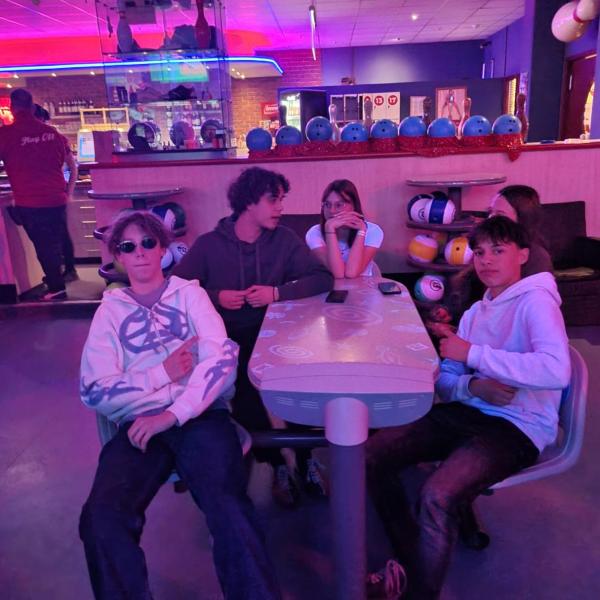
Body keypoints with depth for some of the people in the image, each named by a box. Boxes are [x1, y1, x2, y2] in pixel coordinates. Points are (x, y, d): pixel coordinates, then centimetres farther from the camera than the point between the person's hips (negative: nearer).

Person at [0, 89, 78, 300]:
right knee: (57, 241, 17)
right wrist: (69, 192, 18)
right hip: (57, 199, 4)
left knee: (44, 245, 5)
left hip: (29, 203, -4)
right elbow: (73, 166, 13)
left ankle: (57, 288, 10)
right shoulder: (52, 132, 7)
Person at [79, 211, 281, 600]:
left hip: (200, 415, -1)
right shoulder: (111, 310, 17)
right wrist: (164, 372, -5)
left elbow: (223, 355, -3)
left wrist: (173, 414, -14)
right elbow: (94, 391, 5)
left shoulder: (189, 293, 14)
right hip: (140, 424, 2)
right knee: (102, 519, -26)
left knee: (228, 509, -29)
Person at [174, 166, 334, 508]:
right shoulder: (209, 244, -1)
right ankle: (277, 463, -7)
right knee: (241, 382, -30)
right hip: (227, 337, -1)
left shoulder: (284, 240, 4)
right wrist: (216, 297, -17)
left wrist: (277, 293, -15)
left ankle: (305, 456, -1)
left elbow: (323, 278, -3)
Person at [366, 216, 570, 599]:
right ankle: (411, 563, 12)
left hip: (517, 428, -8)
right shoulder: (475, 311, 16)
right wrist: (471, 386, -11)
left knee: (437, 496, -32)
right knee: (372, 456, -3)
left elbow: (557, 370, -29)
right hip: (468, 412, 8)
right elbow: (444, 380, 13)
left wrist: (472, 354, -22)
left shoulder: (535, 301, -9)